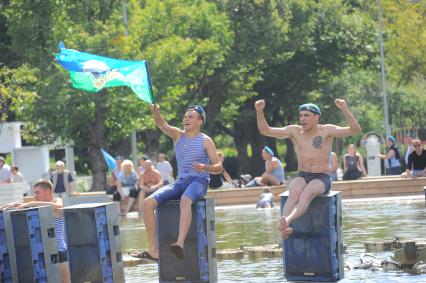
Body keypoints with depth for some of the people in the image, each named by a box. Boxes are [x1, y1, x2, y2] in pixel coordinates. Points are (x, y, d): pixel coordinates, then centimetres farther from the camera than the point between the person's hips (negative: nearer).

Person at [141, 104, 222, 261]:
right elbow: (162, 125, -5)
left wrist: (205, 167, -21)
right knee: (148, 202, -18)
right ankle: (153, 250, -24)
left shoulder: (205, 141, 5)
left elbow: (219, 167, 1)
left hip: (199, 182, -5)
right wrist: (156, 112, -27)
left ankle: (180, 244, -56)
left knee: (185, 200, -41)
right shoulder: (178, 135, 15)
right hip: (180, 182, 5)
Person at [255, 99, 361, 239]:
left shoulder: (326, 130, 0)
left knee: (307, 193, -36)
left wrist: (345, 110, -27)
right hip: (302, 177, 3)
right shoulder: (294, 131, 8)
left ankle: (288, 220, -62)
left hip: (322, 179, -3)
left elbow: (355, 130, -11)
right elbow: (265, 130, 7)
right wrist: (259, 111, -9)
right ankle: (284, 228, -56)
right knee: (294, 192, -34)